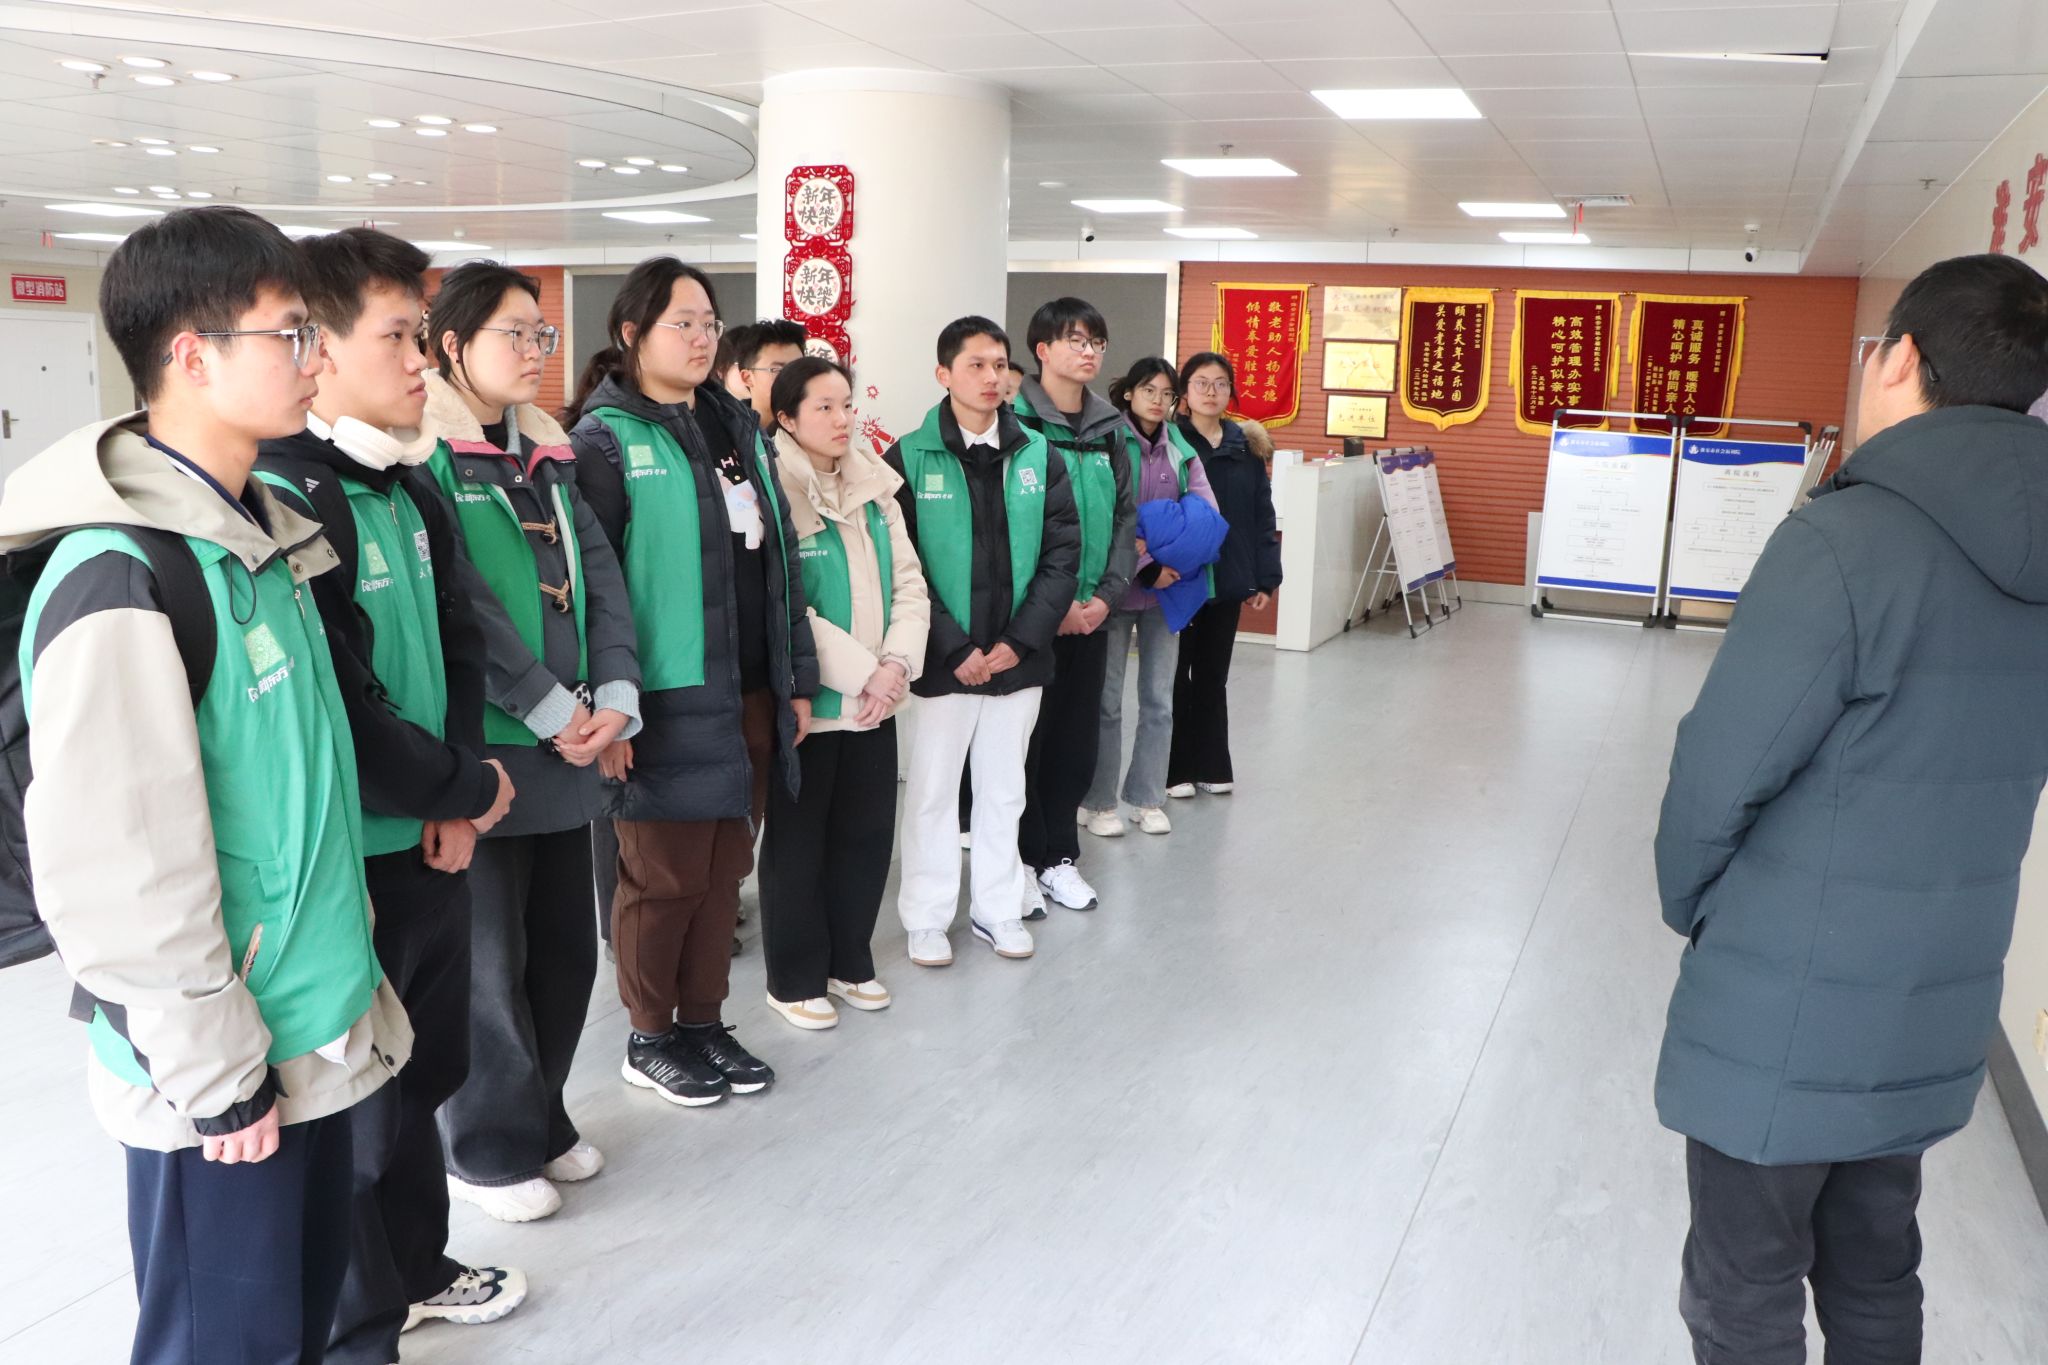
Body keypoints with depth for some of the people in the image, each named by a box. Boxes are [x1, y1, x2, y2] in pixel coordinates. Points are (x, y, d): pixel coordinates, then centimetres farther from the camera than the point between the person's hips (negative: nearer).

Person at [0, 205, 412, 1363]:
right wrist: (217, 1072, -15)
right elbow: (115, 877, -23)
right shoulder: (120, 577, -23)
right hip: (219, 1083, -8)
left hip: (319, 1029, 8)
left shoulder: (263, 533, 7)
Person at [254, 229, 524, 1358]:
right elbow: (334, 716, -24)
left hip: (435, 847, 8)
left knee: (424, 1071, 23)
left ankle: (414, 1268, 45)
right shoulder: (282, 497, -20)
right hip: (345, 865, -8)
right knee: (353, 1108, 8)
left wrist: (457, 805, 0)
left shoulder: (412, 488, 8)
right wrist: (470, 791, -11)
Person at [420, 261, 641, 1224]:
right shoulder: (422, 453, -9)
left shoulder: (547, 455, 14)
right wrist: (551, 710, -16)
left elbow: (599, 575, 9)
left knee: (565, 945, 15)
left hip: (570, 744, 7)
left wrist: (614, 695, -5)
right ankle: (489, 1150, 22)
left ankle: (541, 1118, 33)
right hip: (480, 746, -7)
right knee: (487, 957, 4)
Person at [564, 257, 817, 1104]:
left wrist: (798, 677, 14)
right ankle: (650, 1039, 22)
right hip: (671, 700, -6)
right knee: (665, 875, 4)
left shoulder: (738, 426, 15)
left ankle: (704, 1022, 28)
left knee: (725, 868, 13)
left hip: (752, 695, 6)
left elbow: (779, 557, 16)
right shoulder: (606, 438, -6)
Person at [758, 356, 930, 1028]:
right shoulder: (771, 492, -13)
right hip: (808, 700, -6)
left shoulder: (874, 485, 8)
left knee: (867, 833, 13)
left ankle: (848, 961, 31)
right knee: (798, 844, 7)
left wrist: (896, 663, -10)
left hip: (877, 698, 6)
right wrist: (859, 672, -18)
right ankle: (794, 979, 23)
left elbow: (908, 583, 5)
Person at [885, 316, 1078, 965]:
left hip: (1018, 657, 3)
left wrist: (1020, 640, -9)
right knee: (934, 788, 8)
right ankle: (927, 917, 22)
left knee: (1003, 789, 15)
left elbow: (1062, 554, 1)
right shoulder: (910, 458, -6)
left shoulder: (1038, 456, 4)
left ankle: (997, 907, 30)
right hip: (943, 660, -3)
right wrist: (954, 649, -15)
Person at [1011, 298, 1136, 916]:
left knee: (1078, 734, 12)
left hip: (1092, 609, 6)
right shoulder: (1015, 423, -10)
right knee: (1026, 734, 3)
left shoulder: (1110, 429, 8)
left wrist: (1106, 594, -2)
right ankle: (1022, 860, 17)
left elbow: (1126, 516, 10)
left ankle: (1059, 854, 26)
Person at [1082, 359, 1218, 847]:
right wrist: (1147, 567, -20)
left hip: (1166, 587, 5)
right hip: (1117, 586, -5)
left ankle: (1148, 797, 21)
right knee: (1107, 699, 3)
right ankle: (1099, 801, 14)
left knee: (1159, 698, 10)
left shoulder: (1181, 451, 9)